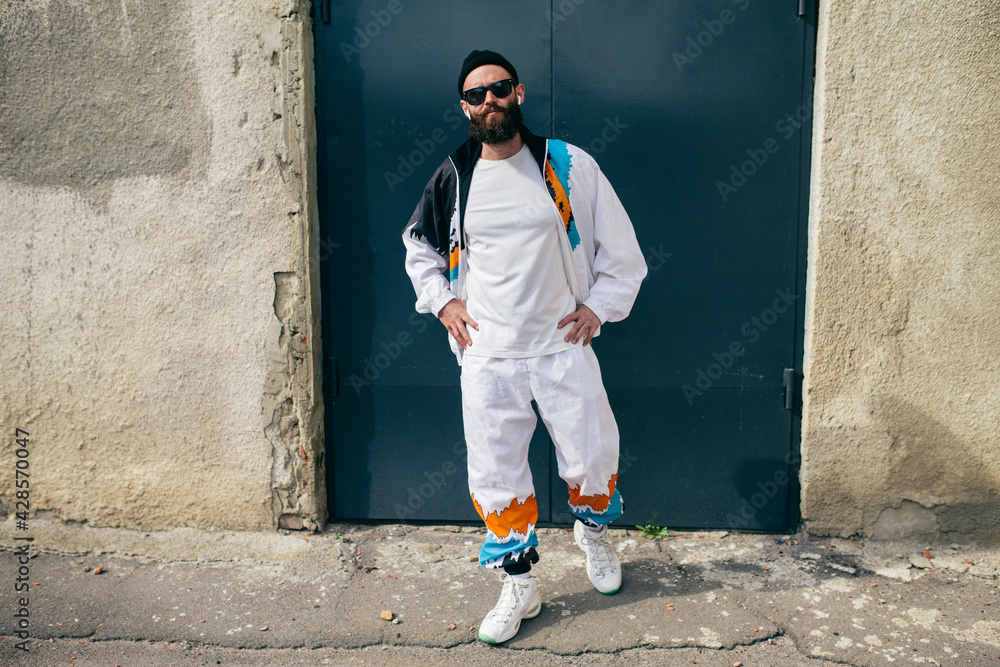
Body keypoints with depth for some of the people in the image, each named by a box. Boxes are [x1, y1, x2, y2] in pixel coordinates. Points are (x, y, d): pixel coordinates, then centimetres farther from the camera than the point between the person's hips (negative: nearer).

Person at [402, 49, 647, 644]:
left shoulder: (570, 166, -3)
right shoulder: (453, 178, 3)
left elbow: (621, 248, 5)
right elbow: (419, 246, 20)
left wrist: (598, 306, -2)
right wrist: (443, 301, 7)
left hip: (563, 348, -1)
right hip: (486, 355, 1)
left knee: (592, 458, 9)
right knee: (496, 475, 6)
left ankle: (594, 530, 44)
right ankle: (520, 586, 26)